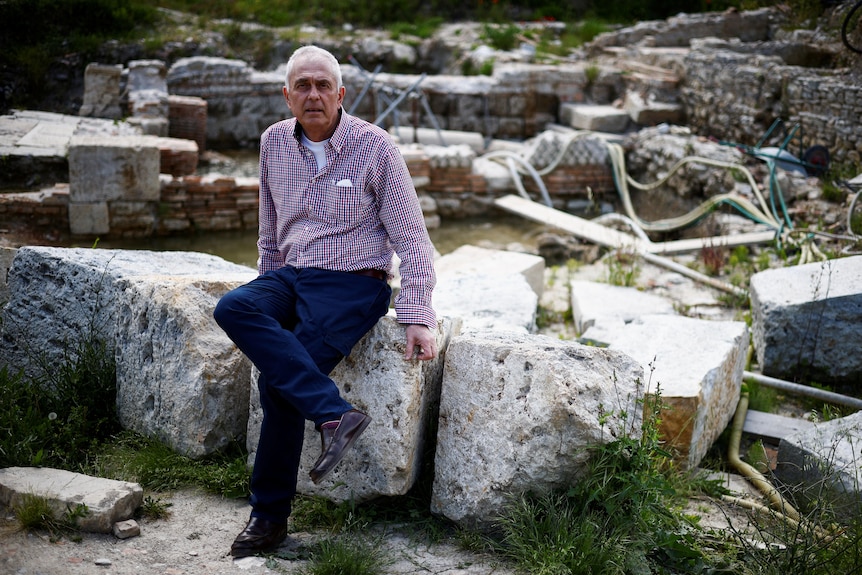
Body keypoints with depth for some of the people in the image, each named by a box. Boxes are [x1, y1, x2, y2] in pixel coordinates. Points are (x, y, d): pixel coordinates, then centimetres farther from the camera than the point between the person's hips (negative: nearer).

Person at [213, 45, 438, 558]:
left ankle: (271, 514, -8)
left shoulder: (374, 147, -7)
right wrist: (269, 285, 25)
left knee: (278, 379, -24)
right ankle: (335, 413, -30)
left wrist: (418, 317, -14)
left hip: (353, 283, -5)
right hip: (291, 276, 5)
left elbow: (411, 238, -6)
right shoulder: (275, 142, 7)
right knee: (232, 308, -27)